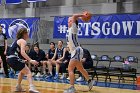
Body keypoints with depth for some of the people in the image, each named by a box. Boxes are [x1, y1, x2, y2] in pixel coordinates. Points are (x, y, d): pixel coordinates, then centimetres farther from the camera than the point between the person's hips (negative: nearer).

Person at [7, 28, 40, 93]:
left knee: (23, 71, 29)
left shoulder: (17, 40, 24)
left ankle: (18, 87, 30)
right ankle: (31, 87, -27)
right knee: (28, 72, -8)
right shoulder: (23, 41, -4)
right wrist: (30, 60, -28)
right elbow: (22, 52, -20)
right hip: (14, 59, -9)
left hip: (10, 59, 9)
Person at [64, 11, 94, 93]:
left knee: (70, 69, -16)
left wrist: (82, 15, -11)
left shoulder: (74, 28, -11)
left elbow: (74, 17, -23)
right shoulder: (70, 29, 12)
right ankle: (90, 81, 37)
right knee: (81, 69, 21)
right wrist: (82, 16, 21)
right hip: (75, 51, 10)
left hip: (77, 51, -10)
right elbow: (72, 18, 26)